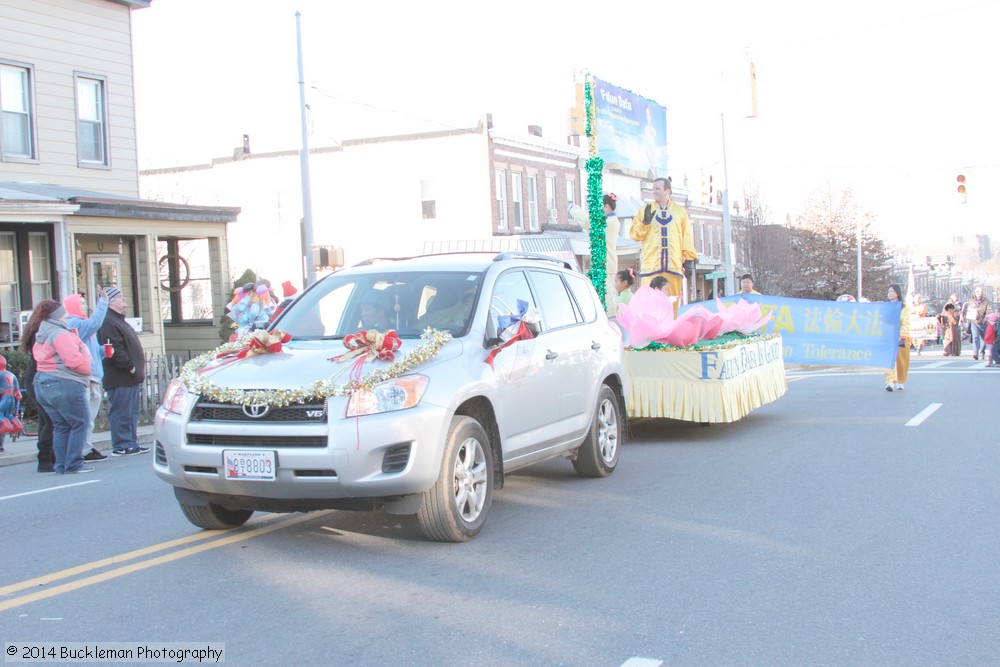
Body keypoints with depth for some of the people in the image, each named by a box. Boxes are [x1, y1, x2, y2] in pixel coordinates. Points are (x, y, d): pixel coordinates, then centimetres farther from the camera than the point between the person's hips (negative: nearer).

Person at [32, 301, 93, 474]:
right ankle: (73, 465, -4)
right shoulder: (61, 334, -15)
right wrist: (87, 370, -3)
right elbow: (74, 360, -23)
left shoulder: (41, 337, 17)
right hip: (65, 385, -10)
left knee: (60, 426, 14)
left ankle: (61, 465, 13)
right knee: (80, 423, -2)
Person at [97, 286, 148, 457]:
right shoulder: (108, 322, -14)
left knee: (131, 412, 13)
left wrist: (136, 369, 19)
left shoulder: (118, 320, 22)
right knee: (121, 412, -7)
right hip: (120, 378, -11)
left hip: (130, 377, 11)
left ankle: (132, 444, 18)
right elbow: (114, 350, -23)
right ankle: (121, 446, -5)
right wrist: (129, 366, -19)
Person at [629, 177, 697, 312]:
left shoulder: (680, 211, 15)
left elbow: (687, 236, 12)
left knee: (672, 304, -1)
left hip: (674, 264, 1)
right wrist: (645, 223, -10)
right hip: (650, 264, -1)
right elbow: (633, 234, 7)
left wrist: (689, 259, 5)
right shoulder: (645, 210, 13)